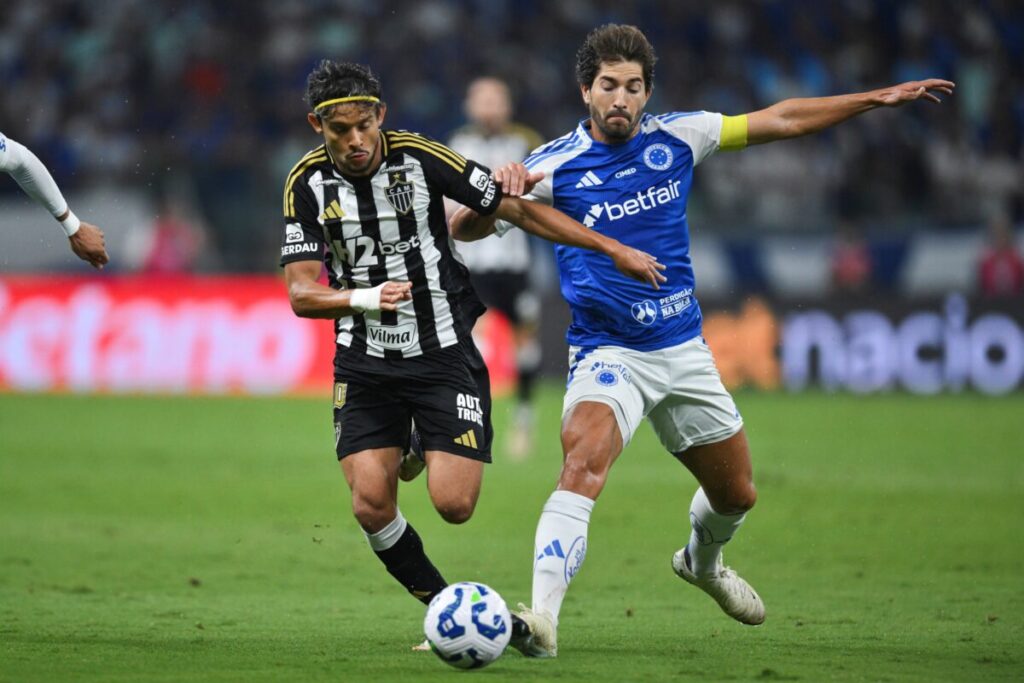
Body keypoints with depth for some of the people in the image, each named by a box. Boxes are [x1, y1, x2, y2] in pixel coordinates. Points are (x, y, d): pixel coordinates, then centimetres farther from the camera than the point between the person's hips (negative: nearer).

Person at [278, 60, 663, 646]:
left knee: (454, 504, -11)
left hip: (444, 354, -2)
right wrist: (364, 299, -29)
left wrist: (614, 249, -5)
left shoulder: (420, 158, -11)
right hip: (365, 365, 2)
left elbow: (517, 209, -4)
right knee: (372, 507, -13)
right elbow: (302, 294, -8)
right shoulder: (308, 184, -6)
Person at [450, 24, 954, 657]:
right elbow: (465, 228, -9)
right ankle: (542, 617, -41)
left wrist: (879, 98, 10)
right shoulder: (555, 166, -10)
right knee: (584, 463, -33)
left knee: (736, 495, 16)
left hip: (683, 349, 5)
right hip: (608, 354, -5)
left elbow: (780, 120, 9)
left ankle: (702, 560, 52)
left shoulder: (675, 138, -1)